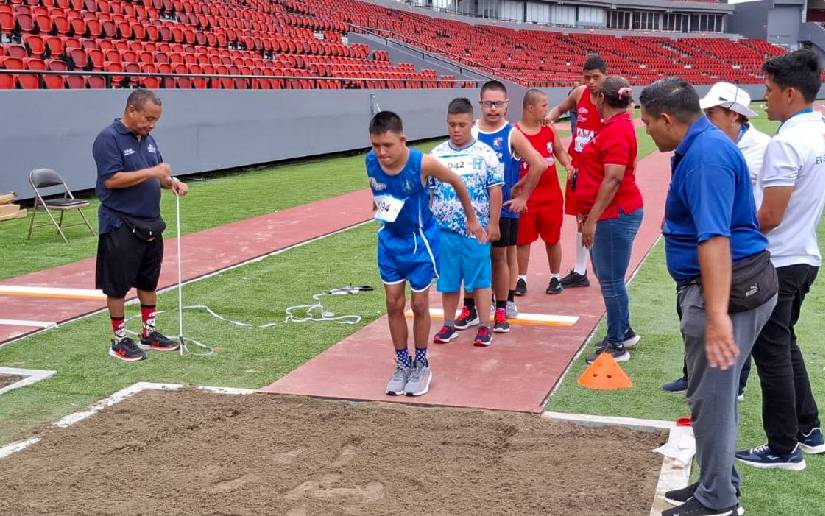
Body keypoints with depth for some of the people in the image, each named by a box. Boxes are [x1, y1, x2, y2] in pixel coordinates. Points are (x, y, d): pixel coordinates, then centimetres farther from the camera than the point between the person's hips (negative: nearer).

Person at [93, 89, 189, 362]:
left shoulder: (147, 139, 11)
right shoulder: (109, 138, -14)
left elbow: (158, 174, 20)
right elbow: (111, 179, -22)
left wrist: (171, 182, -2)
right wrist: (151, 172, -22)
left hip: (150, 224, 8)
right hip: (121, 225, -8)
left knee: (148, 281, 16)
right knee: (118, 285, 2)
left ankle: (149, 332, 28)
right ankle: (119, 340, 12)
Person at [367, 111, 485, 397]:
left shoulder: (423, 163, -28)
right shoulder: (370, 161, -17)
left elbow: (457, 183, -8)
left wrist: (471, 219, 2)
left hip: (420, 240, -3)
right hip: (389, 239, 4)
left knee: (419, 305, 6)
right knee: (393, 304, 7)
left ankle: (421, 365, 25)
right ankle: (402, 365, 23)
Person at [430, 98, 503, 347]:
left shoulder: (485, 154, -3)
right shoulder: (437, 154, 5)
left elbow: (495, 191, -3)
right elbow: (427, 191, 11)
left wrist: (493, 223, -6)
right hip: (444, 230, 3)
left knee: (480, 278, 4)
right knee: (448, 279, 10)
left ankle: (484, 326, 14)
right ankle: (449, 325, 22)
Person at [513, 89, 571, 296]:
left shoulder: (549, 129, 3)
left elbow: (559, 151, 19)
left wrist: (568, 165, -1)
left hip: (551, 195, 3)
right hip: (525, 197, -3)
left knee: (552, 239, 12)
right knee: (523, 240, 6)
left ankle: (555, 278, 26)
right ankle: (521, 279, 19)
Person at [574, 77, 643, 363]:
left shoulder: (616, 131, -18)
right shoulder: (616, 125, 13)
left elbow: (613, 179, -24)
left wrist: (592, 219, -23)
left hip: (614, 215, -10)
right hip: (612, 214, 10)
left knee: (611, 280, -2)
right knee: (607, 277, 19)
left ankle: (617, 345, 8)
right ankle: (624, 332, 33)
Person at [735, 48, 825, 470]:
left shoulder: (786, 143, -22)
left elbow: (770, 216, -22)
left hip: (778, 262, -9)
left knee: (772, 352, 1)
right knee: (786, 344, 21)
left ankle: (783, 448, 10)